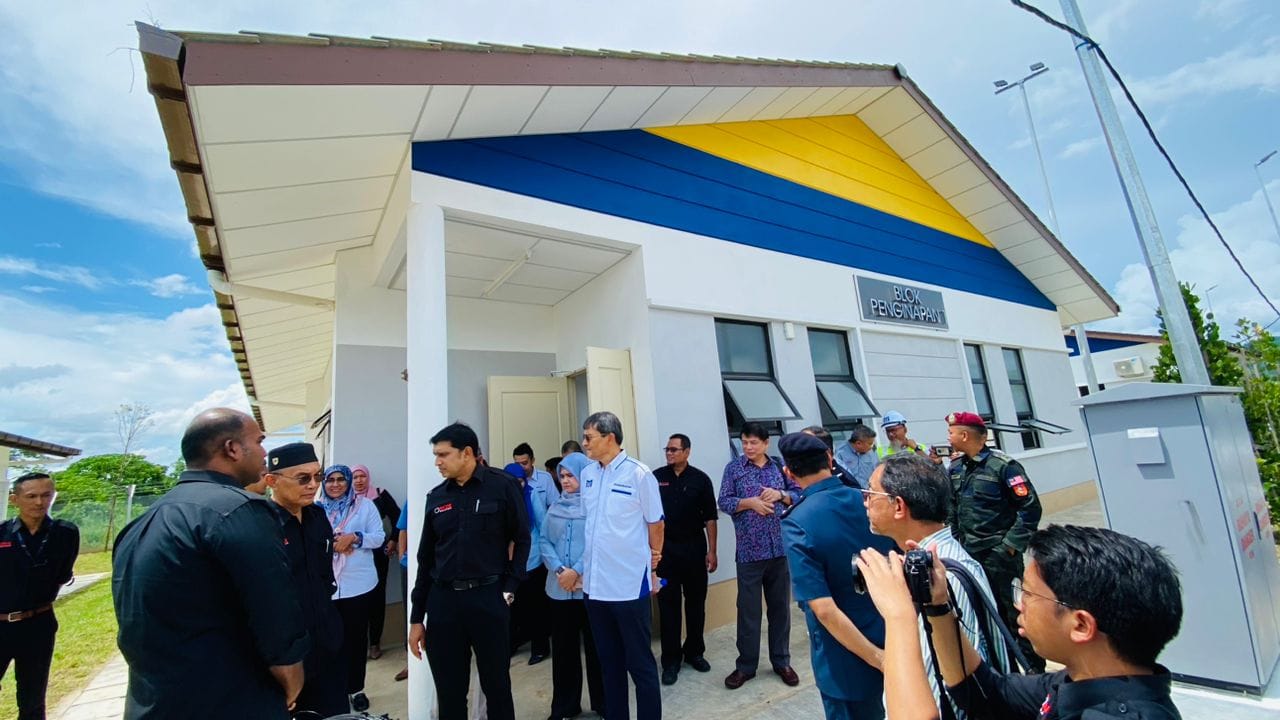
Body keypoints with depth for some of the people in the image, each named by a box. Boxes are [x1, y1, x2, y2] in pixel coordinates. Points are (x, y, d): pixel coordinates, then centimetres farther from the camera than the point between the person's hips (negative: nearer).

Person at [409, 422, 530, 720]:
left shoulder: (502, 486, -6)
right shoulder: (436, 497, 7)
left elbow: (522, 540, -2)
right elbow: (425, 558, 10)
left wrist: (509, 588, -8)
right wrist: (416, 618, 10)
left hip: (489, 599, -3)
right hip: (443, 600, 4)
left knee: (497, 687, 11)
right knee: (449, 693, 13)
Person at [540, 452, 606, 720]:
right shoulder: (555, 507, 8)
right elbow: (544, 541, 4)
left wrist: (577, 571, -17)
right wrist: (559, 570, -10)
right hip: (559, 589, 4)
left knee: (596, 647, 8)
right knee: (563, 648, 13)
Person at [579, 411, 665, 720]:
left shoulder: (638, 473, -12)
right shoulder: (586, 474, 3)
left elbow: (655, 522, -3)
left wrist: (652, 562, 7)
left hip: (629, 584, -5)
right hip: (594, 583, 5)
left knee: (639, 662, 8)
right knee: (608, 662, 19)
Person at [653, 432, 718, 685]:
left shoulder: (700, 479, -2)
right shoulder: (656, 477, -2)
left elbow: (709, 517, 0)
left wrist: (712, 551, -3)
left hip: (694, 547, 1)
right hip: (665, 548, -1)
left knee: (696, 602, 11)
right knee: (668, 604, 4)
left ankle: (695, 652, 29)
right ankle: (671, 660, 15)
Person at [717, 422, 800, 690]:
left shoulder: (780, 466, 5)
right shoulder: (733, 468, -1)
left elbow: (799, 493, 6)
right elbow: (724, 502, -4)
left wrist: (780, 494, -12)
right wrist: (750, 502, -18)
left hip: (780, 547, 2)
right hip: (749, 550, -2)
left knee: (780, 606, 14)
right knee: (748, 609, 7)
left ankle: (781, 661, 30)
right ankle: (746, 665, 21)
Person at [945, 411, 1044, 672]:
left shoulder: (1003, 466, -14)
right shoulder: (955, 468, 5)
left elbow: (1030, 508, -14)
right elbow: (952, 509, 14)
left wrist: (1011, 546, -14)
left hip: (999, 555, -6)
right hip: (969, 555, 6)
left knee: (1015, 611, 4)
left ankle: (1034, 667, 23)